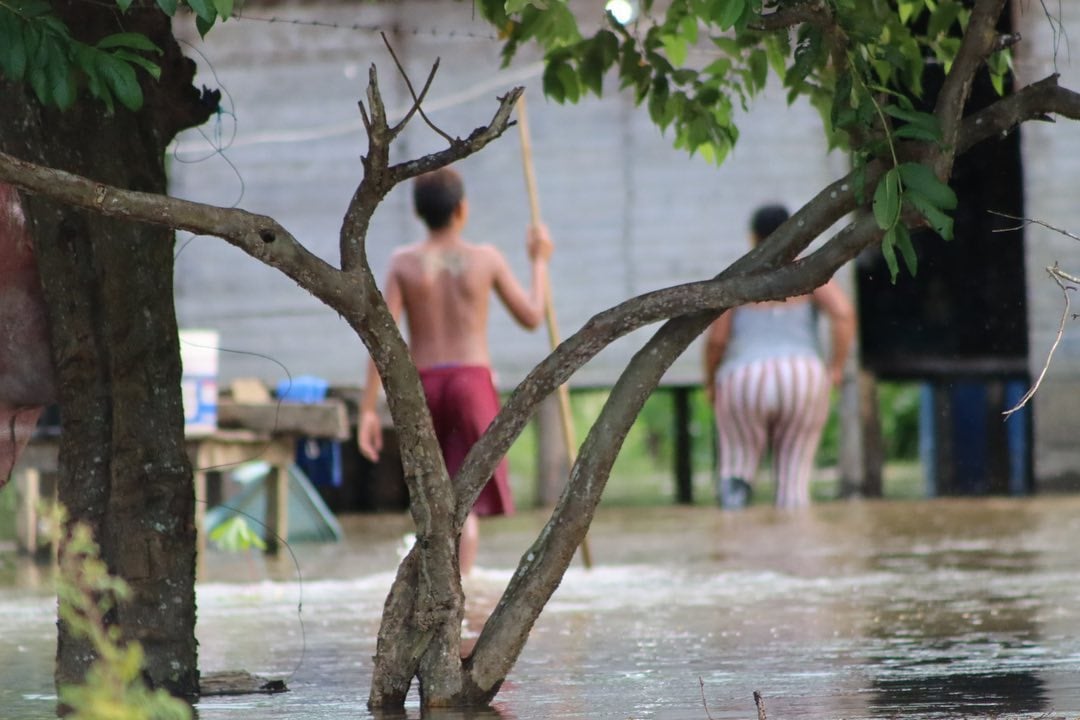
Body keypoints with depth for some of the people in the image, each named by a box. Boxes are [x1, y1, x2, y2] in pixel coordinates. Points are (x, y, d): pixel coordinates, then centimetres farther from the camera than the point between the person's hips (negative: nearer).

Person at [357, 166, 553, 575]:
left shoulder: (404, 263, 0)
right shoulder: (486, 259, -1)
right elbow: (531, 318, 8)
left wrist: (368, 410, -6)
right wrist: (539, 262, 23)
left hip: (422, 386, 2)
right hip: (473, 381, -2)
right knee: (468, 504, -5)